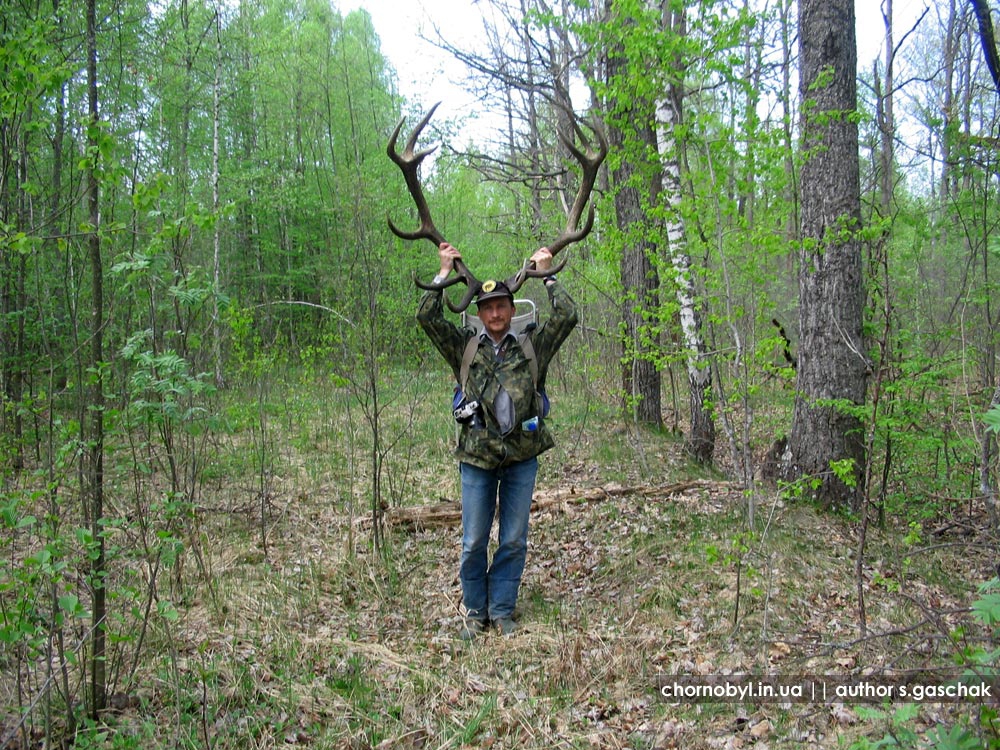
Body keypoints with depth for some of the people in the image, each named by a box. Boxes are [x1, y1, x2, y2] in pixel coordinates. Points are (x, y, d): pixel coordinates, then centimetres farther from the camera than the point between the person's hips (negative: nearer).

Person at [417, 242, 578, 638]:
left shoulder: (532, 347, 8)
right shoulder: (465, 347, 7)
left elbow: (567, 316, 0)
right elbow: (427, 316, -1)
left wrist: (545, 274, 5)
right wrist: (445, 271, 2)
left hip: (522, 456, 1)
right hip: (477, 456, -1)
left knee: (514, 541, 8)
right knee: (474, 542, 6)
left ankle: (502, 611, 22)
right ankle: (474, 612, 22)